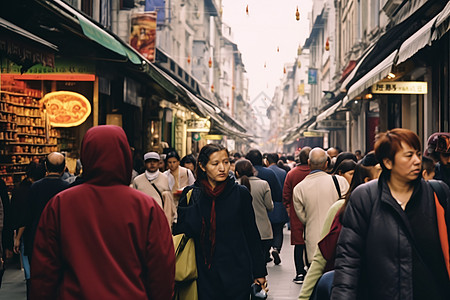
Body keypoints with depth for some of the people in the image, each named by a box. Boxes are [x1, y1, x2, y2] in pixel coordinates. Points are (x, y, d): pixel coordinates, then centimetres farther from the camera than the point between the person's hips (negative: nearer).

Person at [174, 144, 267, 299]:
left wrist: (259, 272, 4)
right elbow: (181, 231, 0)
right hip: (205, 275, 1)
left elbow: (252, 234, 3)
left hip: (237, 273, -1)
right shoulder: (191, 194, 1)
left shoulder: (240, 193, -1)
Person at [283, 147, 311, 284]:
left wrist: (289, 209, 15)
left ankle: (300, 273, 5)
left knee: (298, 243, 5)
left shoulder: (291, 174, -2)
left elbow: (286, 195, 3)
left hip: (296, 214, 1)